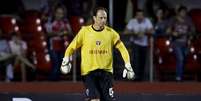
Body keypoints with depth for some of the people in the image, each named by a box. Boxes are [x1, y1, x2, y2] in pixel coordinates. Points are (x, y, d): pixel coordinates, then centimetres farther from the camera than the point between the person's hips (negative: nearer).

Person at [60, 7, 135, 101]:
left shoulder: (111, 32, 2)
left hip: (106, 71, 2)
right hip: (88, 71, -2)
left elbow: (122, 49, 8)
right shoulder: (85, 31, -1)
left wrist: (128, 65, -2)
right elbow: (72, 47, 6)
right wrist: (66, 60, -9)